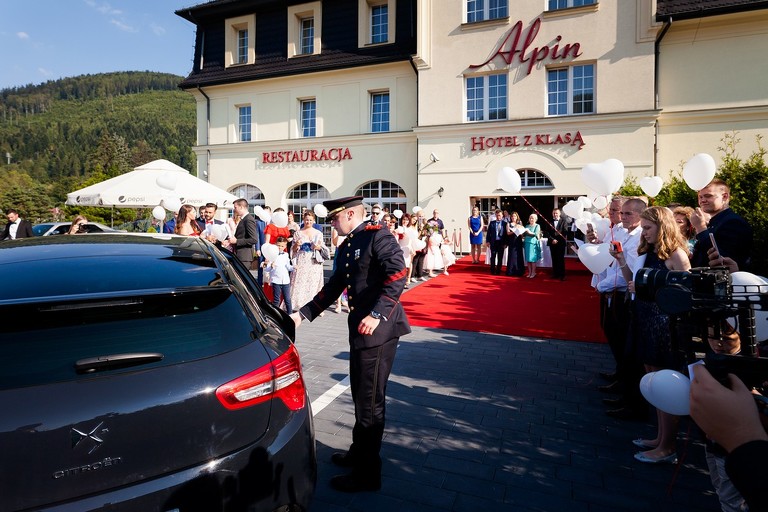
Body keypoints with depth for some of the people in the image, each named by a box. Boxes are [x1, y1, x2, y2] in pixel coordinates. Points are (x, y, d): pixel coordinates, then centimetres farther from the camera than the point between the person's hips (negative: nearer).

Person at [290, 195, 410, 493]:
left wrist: (376, 314, -26)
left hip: (379, 328, -9)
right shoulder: (346, 247, 16)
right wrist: (303, 314, 16)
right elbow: (334, 287, 19)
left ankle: (368, 474, 18)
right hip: (359, 328, 9)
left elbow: (398, 275, -22)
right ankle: (359, 453, 40)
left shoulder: (377, 236, -12)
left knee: (370, 400, 1)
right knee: (360, 394, 21)